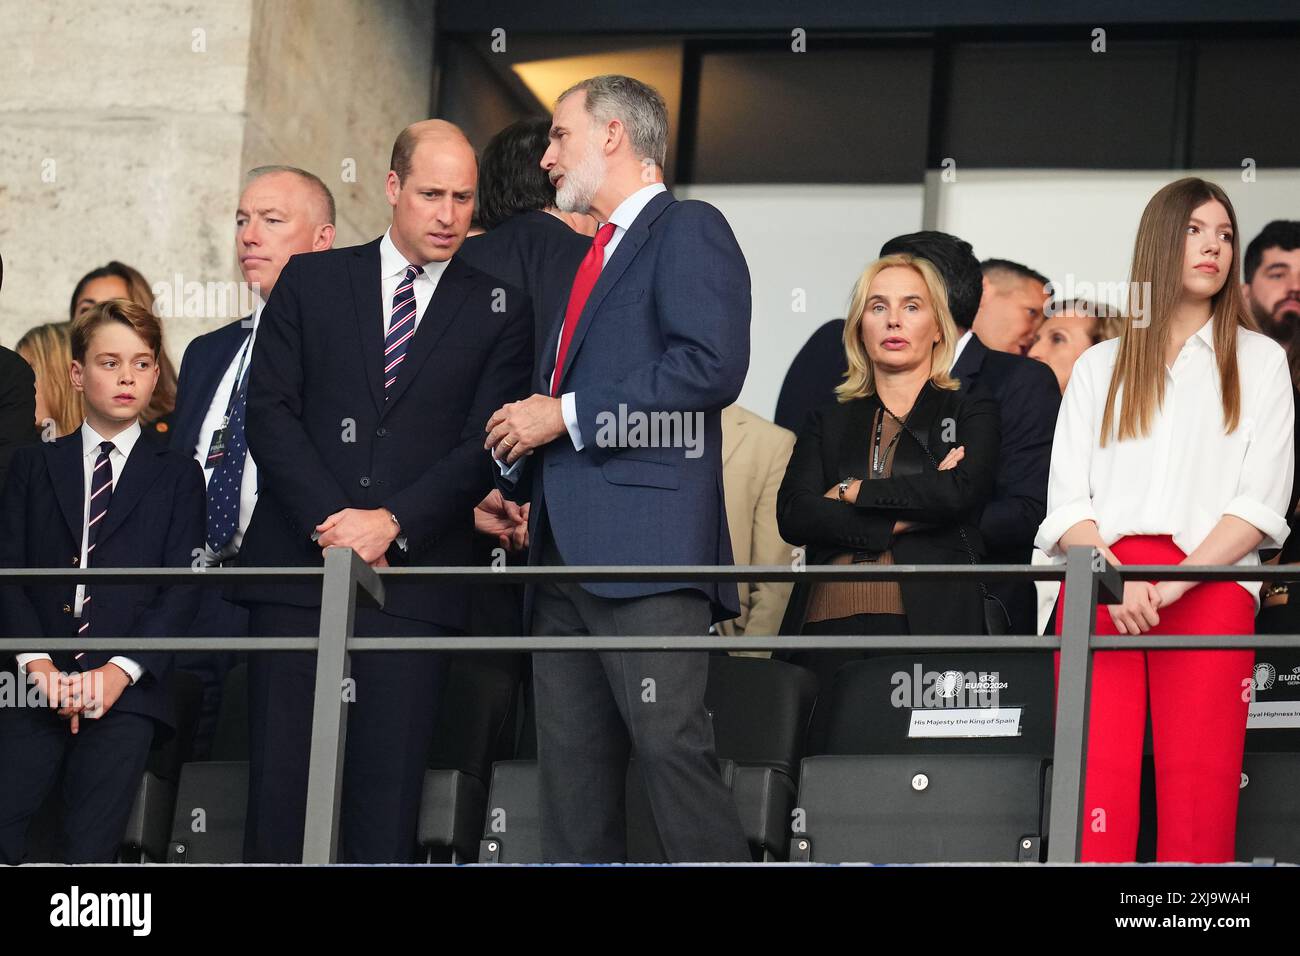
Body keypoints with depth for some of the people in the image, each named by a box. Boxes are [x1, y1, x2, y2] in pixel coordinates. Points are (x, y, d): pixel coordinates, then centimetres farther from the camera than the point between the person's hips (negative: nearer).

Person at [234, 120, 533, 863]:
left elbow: (485, 443, 2)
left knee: (389, 793, -5)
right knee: (279, 781, -3)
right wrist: (329, 519, -9)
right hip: (297, 567, 1)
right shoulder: (311, 281, 12)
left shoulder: (499, 309, 10)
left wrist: (393, 524, -10)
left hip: (414, 576, -1)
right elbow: (270, 409, 4)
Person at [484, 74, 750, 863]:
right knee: (571, 770, 6)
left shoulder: (689, 230, -1)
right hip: (566, 549, 9)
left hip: (646, 544, -9)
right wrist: (517, 475, 14)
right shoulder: (594, 255, 27)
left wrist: (567, 415, -12)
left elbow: (711, 366, -17)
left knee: (674, 745, -16)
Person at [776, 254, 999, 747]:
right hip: (833, 630, 2)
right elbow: (793, 516, 5)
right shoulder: (830, 422, 21)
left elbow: (961, 490, -6)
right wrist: (905, 517, -3)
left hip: (928, 630, -2)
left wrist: (853, 492, 1)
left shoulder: (971, 412, 15)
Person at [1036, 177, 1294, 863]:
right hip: (1098, 582, 1)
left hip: (1208, 585, -1)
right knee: (1095, 793, -13)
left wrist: (1174, 582, -10)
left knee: (1198, 806, -12)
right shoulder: (1100, 367, 21)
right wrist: (1116, 578, -11)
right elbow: (1067, 502, 11)